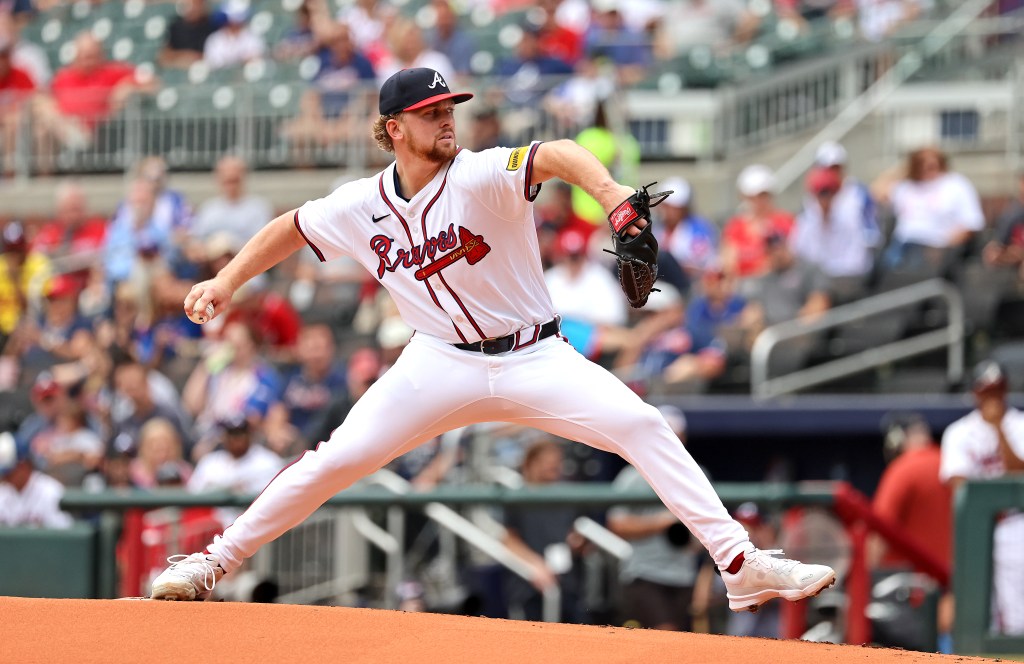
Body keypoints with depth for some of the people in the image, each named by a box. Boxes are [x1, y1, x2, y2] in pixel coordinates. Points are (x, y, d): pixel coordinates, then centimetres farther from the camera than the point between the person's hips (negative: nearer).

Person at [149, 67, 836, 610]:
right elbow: (291, 228, 16)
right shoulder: (362, 206, -3)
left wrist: (607, 188, -58)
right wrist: (227, 281, 5)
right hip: (441, 365, 2)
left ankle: (742, 565, -20)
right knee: (335, 460, -8)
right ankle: (215, 561, 9)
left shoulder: (482, 177, -17)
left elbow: (556, 156, -37)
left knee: (643, 426, -21)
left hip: (535, 359, -2)